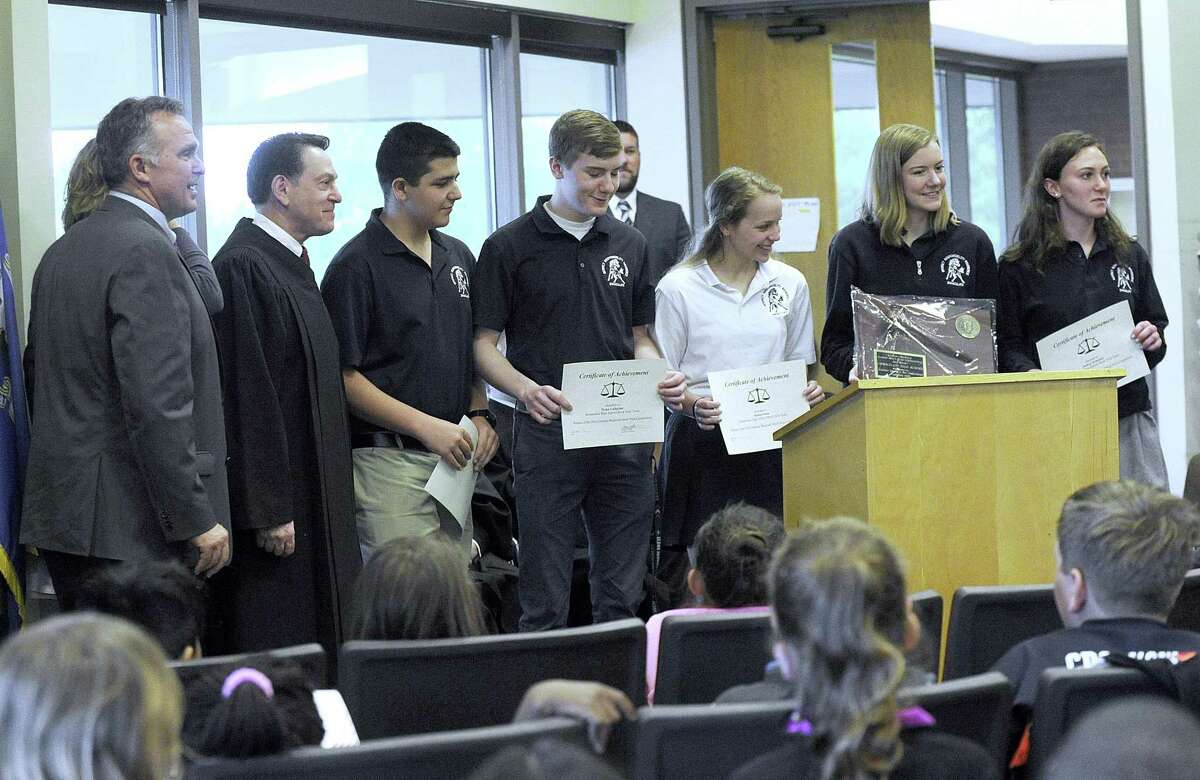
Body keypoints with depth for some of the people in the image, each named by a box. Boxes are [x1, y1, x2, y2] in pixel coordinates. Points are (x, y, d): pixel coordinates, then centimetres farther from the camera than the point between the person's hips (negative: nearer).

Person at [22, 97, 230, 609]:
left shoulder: (63, 250, 15)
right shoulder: (146, 252, -15)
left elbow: (38, 370, 22)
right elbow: (157, 404, -21)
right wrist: (197, 521, -18)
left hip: (62, 518, 10)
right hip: (132, 529, -10)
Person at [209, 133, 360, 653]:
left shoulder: (291, 263, 15)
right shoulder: (243, 267, -16)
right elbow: (248, 394, -20)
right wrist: (269, 511, -22)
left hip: (316, 497, 10)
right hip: (278, 502, -10)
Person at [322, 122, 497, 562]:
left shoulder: (458, 257, 14)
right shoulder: (357, 266, -9)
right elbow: (344, 376, -12)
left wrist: (480, 414, 5)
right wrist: (427, 426, -15)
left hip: (454, 457, 7)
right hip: (389, 458, -7)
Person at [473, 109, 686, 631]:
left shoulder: (629, 245, 11)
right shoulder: (509, 247, -2)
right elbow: (484, 345, -3)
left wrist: (661, 378, -3)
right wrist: (527, 390, -21)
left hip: (623, 436, 4)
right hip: (547, 434, -4)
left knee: (622, 599, 7)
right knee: (544, 603, -2)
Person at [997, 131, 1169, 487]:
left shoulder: (1130, 255, 14)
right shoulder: (1018, 267, 1)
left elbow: (1157, 328, 20)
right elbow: (1008, 348, -1)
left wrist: (1152, 341, -2)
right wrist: (1036, 377, -20)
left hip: (1128, 416, 3)